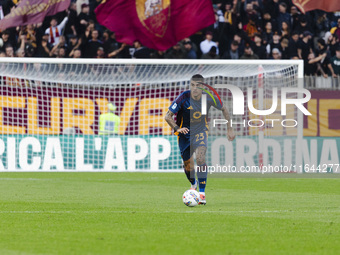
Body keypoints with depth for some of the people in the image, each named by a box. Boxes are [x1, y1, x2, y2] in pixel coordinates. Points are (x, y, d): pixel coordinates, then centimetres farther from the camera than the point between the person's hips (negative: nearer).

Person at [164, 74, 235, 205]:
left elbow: (224, 109, 5)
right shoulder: (184, 97, -21)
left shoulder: (208, 98, -15)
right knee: (188, 166, 8)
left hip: (200, 132, 0)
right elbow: (168, 116, -16)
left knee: (200, 157, -25)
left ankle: (202, 193, -22)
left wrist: (229, 129, 6)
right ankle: (193, 184, 44)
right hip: (185, 134, 0)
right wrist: (177, 128, -33)